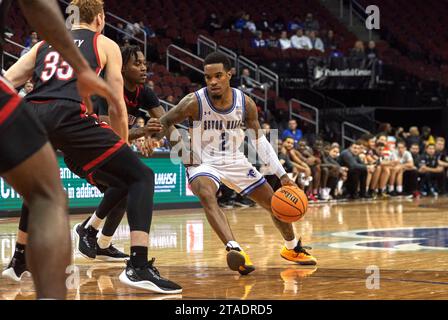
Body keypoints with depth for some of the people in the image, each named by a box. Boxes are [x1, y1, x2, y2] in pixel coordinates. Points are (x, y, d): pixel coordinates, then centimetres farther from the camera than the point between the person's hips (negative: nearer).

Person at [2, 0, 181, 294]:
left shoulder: (45, 43, 31)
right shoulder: (105, 44, 20)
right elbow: (117, 107, 16)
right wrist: (123, 148, 29)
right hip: (69, 116, -5)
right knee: (140, 176, 5)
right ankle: (138, 267, -11)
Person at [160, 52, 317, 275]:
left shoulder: (245, 103, -12)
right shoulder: (195, 102, -22)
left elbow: (259, 140, -1)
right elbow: (162, 124, -13)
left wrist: (282, 174, -5)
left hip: (235, 162, 4)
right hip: (203, 164, -4)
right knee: (207, 196, -38)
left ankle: (293, 248, 37)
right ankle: (234, 249, -51)